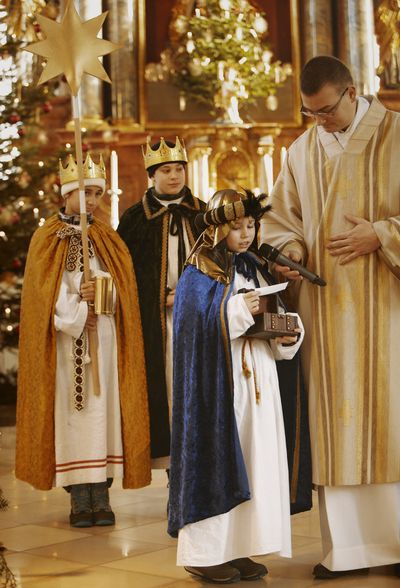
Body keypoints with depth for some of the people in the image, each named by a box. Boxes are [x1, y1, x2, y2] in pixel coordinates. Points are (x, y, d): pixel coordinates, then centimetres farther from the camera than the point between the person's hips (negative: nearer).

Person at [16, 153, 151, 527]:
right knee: (71, 409, -4)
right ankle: (79, 498, -1)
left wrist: (98, 293, -16)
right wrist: (77, 315, -15)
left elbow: (122, 284, 3)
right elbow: (45, 292, -5)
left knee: (102, 408, -2)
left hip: (103, 337, 3)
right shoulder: (48, 238, 4)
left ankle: (101, 496, 2)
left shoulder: (106, 238, 13)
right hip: (66, 338, -2)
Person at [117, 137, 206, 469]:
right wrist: (164, 296, -7)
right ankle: (170, 451, 0)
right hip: (155, 317, -2)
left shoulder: (203, 213, 12)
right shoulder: (136, 217, 5)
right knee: (165, 381, -5)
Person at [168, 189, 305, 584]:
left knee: (254, 460, 5)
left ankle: (239, 548, 12)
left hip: (257, 382, 7)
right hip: (218, 384, -6)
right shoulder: (198, 274, -4)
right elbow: (194, 326, -15)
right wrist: (237, 310, -24)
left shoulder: (255, 269, 15)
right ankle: (204, 551, 3)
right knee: (216, 459, -5)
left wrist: (289, 335, -4)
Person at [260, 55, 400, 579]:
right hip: (326, 307, 4)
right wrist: (290, 249, -5)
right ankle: (349, 546, 7)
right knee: (336, 419, 2)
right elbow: (281, 217, 15)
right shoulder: (303, 150, 11)